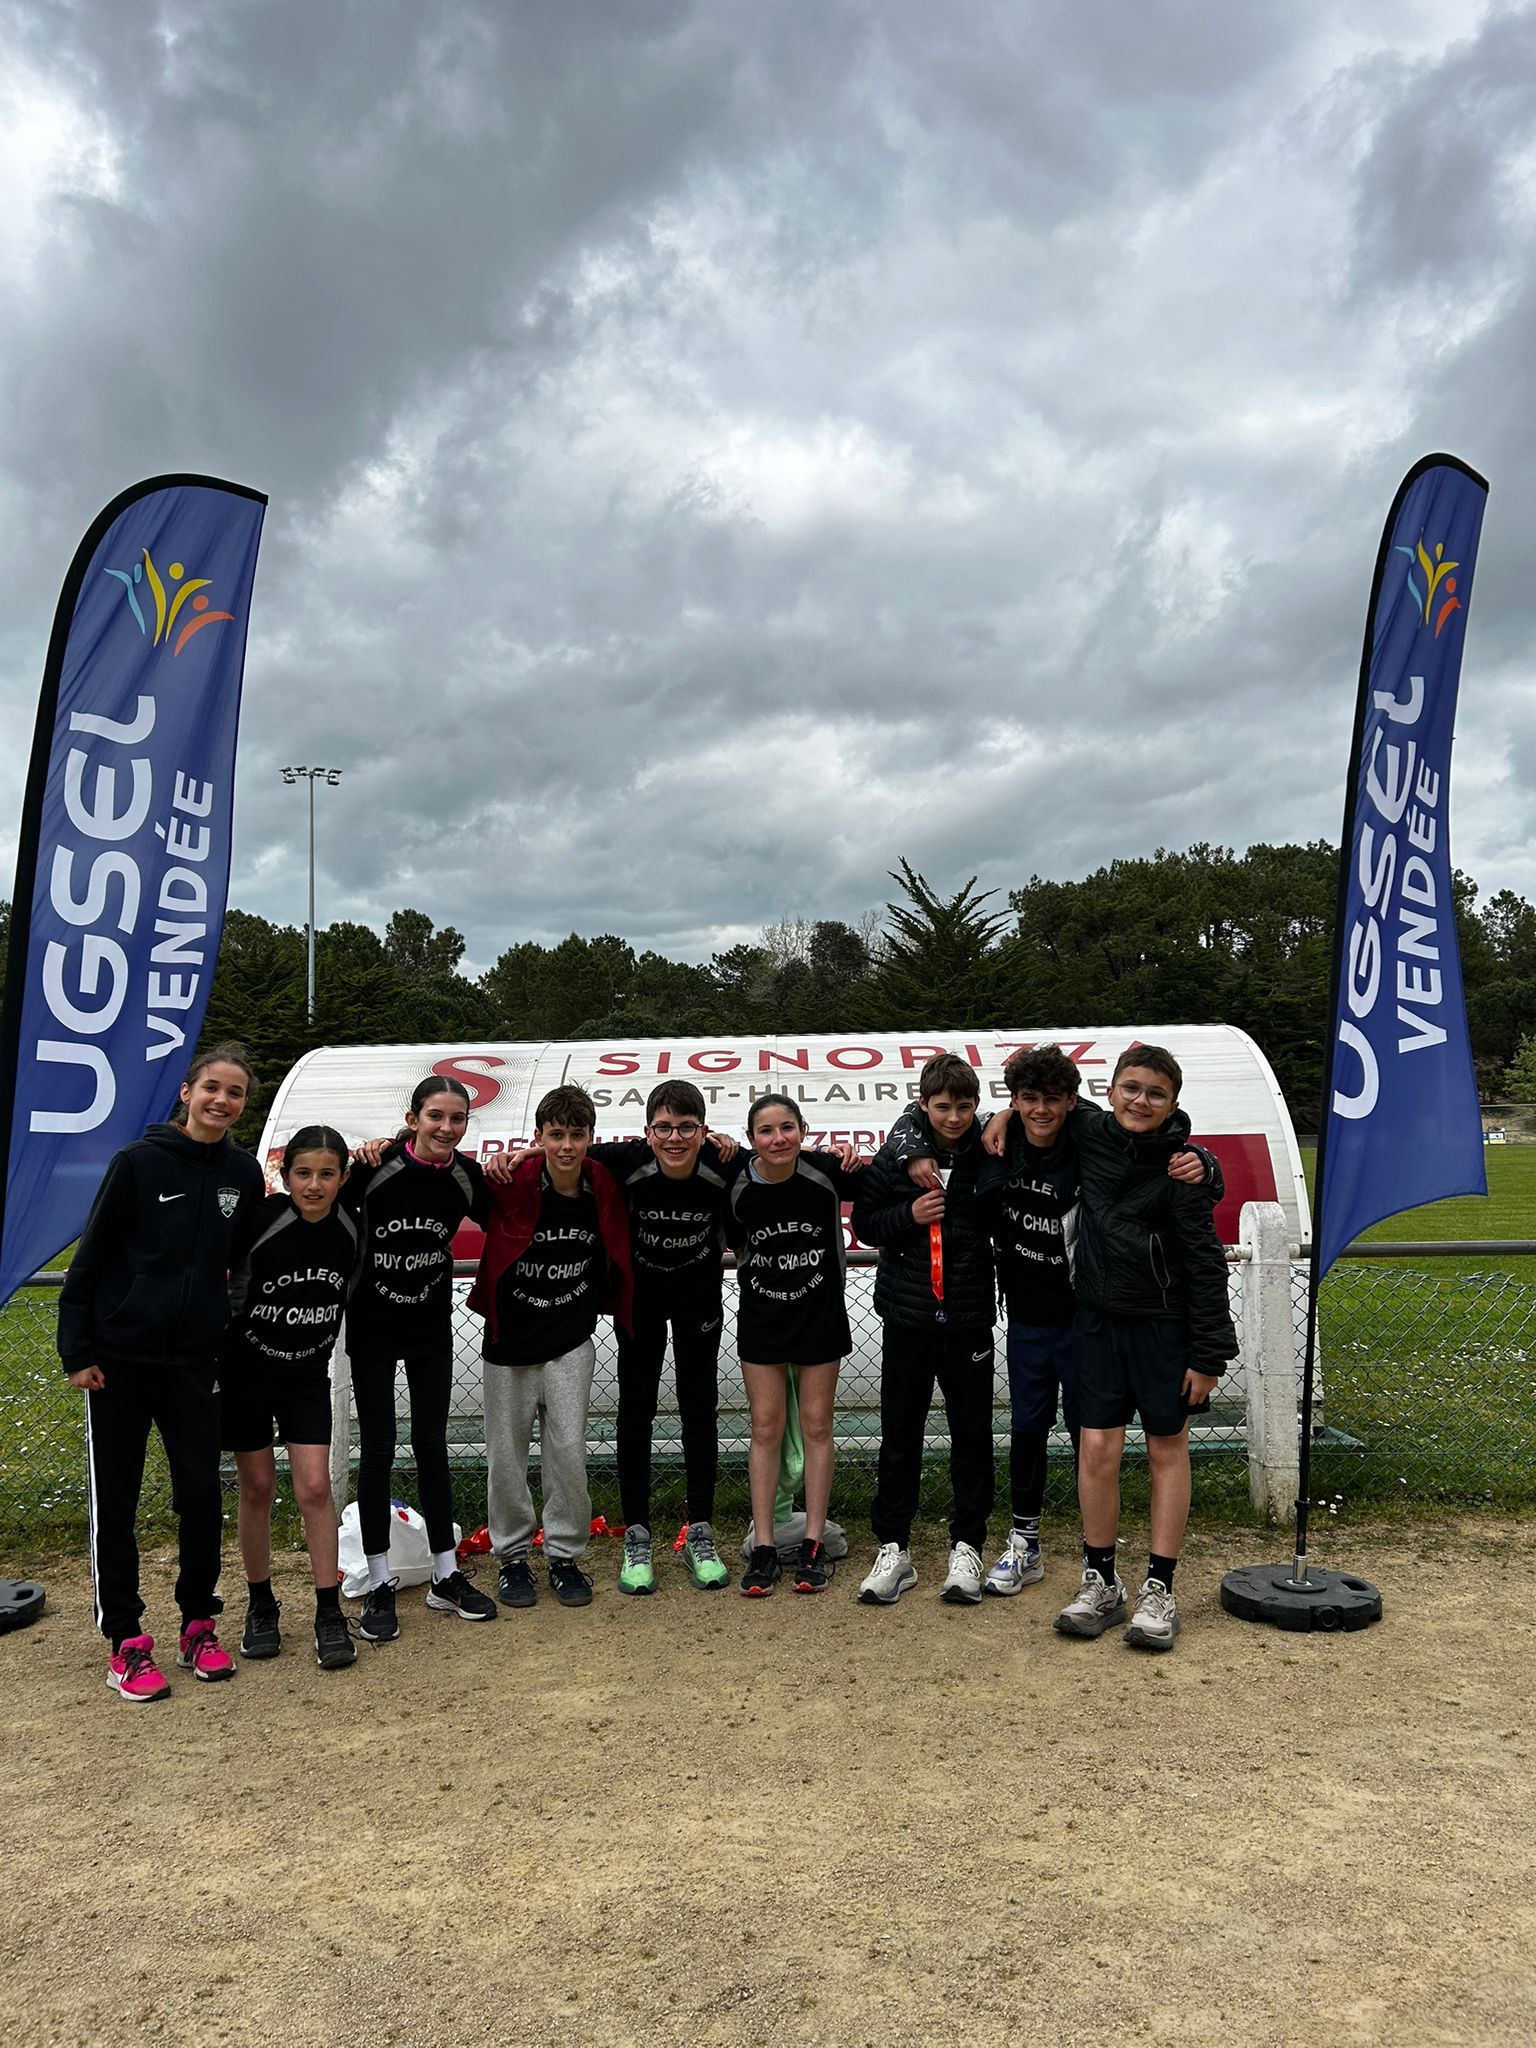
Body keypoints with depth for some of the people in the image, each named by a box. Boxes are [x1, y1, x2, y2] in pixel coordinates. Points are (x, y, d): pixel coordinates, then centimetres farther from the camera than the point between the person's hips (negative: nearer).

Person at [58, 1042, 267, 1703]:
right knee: (115, 1500, 6)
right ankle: (126, 1640, 18)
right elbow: (90, 1259, -7)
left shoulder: (243, 1174, 2)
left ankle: (198, 1624, 22)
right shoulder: (138, 1163, -10)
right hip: (119, 1358, -3)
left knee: (202, 1493, 4)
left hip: (195, 1358, 3)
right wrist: (77, 1349, -9)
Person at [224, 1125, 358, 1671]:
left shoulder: (349, 1228, -11)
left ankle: (329, 1614, 5)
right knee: (257, 1488, 7)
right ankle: (260, 1605, 26)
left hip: (308, 1374, 2)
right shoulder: (258, 1222, -21)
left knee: (315, 1487, -5)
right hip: (246, 1367, -2)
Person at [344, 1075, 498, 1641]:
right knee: (377, 1448, 3)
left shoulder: (464, 1176, -8)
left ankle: (446, 1578, 20)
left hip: (431, 1328, 3)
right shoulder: (377, 1167, -18)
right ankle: (379, 1588, 14)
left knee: (431, 1446, 9)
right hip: (372, 1326, -3)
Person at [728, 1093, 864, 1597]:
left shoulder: (825, 1171, -17)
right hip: (761, 1318, 1)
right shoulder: (737, 1186, -12)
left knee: (816, 1427, 7)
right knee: (765, 1429, 5)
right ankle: (763, 1548, 14)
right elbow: (731, 1243, 3)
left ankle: (813, 1545, 17)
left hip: (819, 1315, -1)